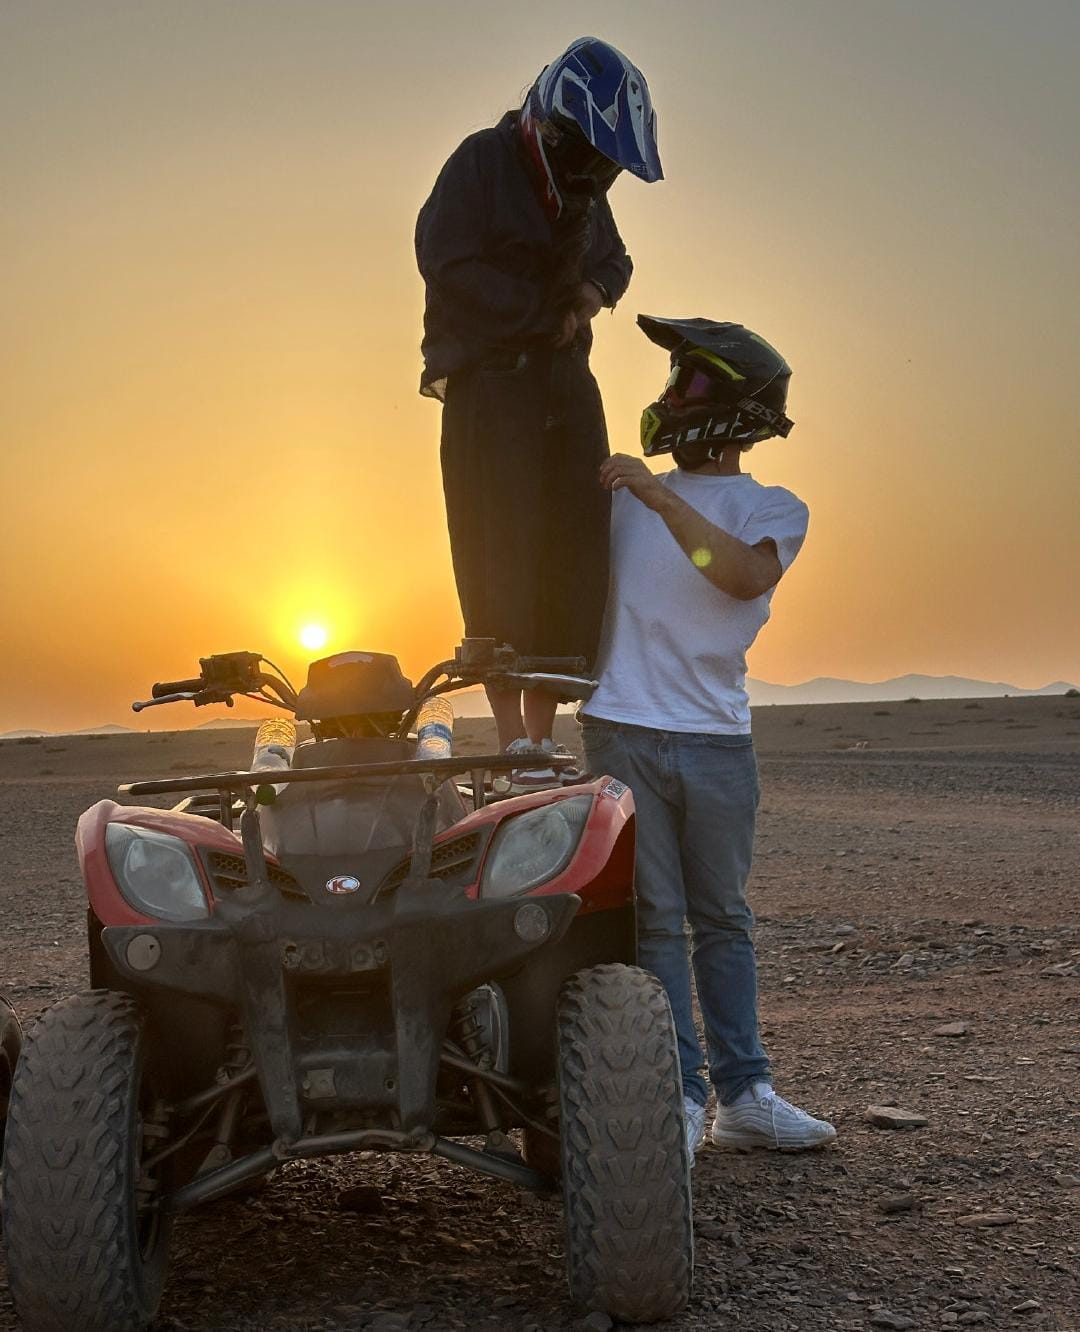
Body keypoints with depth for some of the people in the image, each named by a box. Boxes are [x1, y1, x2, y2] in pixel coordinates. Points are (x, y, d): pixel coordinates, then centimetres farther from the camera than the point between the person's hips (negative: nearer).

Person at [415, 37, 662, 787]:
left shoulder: (584, 189, 15)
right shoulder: (482, 163, -6)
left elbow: (613, 258, 26)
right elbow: (448, 264, -16)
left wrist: (593, 291, 1)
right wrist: (543, 314, -11)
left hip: (566, 380, 7)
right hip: (490, 381, -7)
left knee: (573, 554, 1)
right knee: (501, 556, -10)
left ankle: (544, 732, 6)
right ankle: (515, 742, -11)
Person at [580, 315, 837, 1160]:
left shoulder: (774, 510, 6)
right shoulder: (624, 496, 15)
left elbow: (746, 575, -16)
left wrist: (662, 499, -21)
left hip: (717, 740, -1)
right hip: (622, 732, 1)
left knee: (722, 920, 7)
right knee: (653, 921, -2)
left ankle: (744, 1096, 13)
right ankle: (678, 1099, 0)